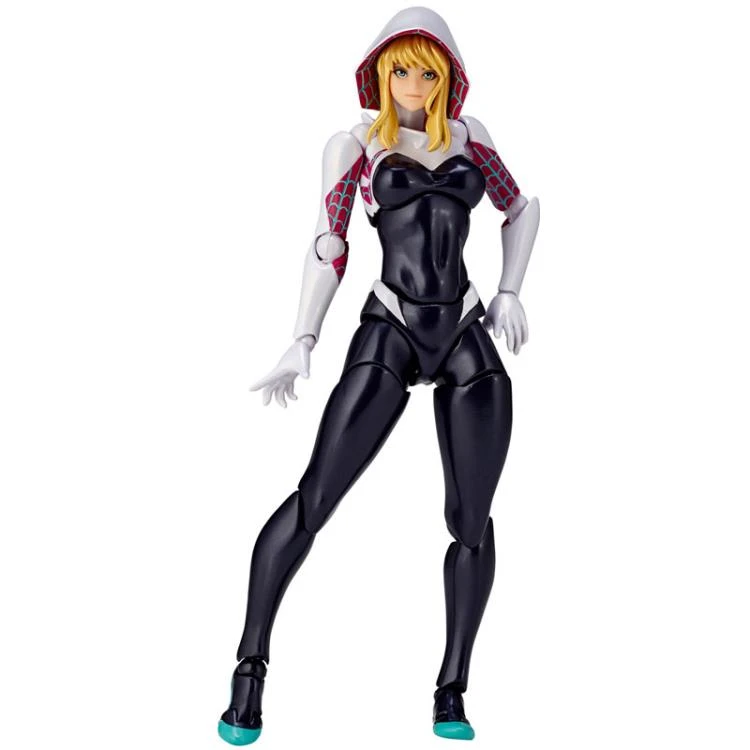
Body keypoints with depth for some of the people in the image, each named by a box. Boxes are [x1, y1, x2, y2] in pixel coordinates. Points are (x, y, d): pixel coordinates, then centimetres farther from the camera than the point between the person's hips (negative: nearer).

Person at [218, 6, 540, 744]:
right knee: (313, 501, -12)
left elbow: (522, 208, 25)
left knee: (471, 521, -2)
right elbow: (327, 249, 2)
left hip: (469, 342, 3)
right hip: (387, 338, -2)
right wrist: (300, 347, -8)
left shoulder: (467, 137, 15)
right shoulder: (353, 146, 6)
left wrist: (510, 292, 10)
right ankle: (250, 668, 4)